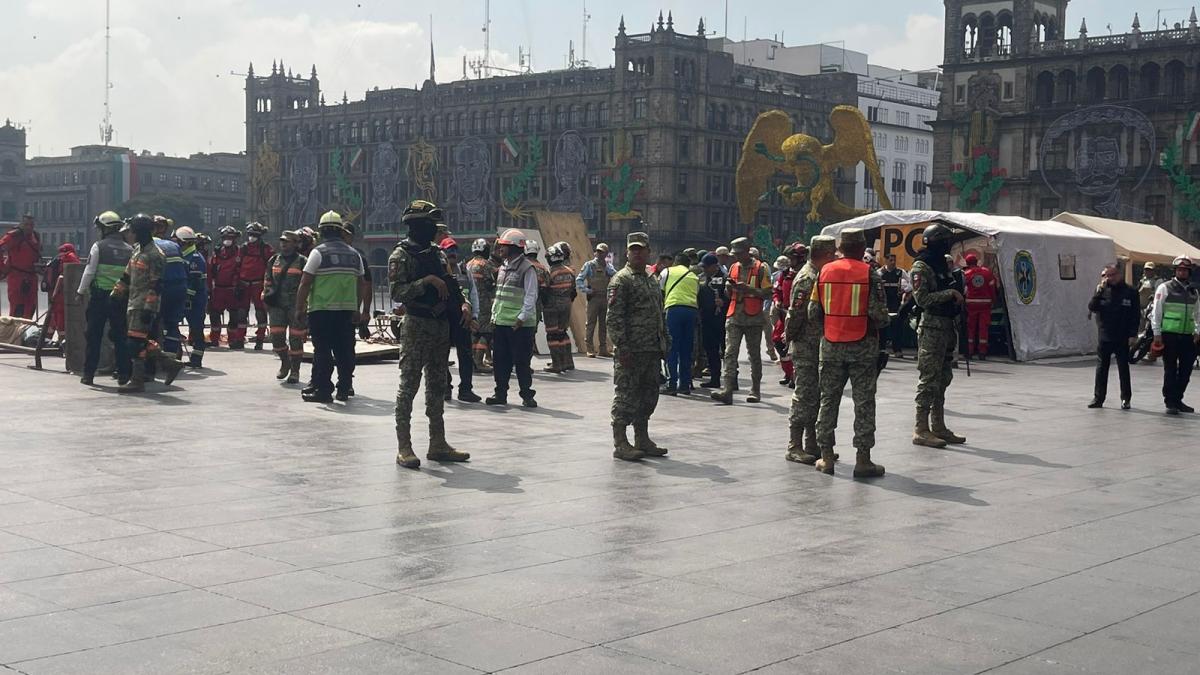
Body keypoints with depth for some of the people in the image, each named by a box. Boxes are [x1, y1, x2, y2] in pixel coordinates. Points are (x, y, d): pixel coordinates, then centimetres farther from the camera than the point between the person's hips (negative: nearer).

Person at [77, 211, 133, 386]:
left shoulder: (98, 247, -5)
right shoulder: (129, 250, 5)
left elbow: (89, 272, -6)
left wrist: (81, 291, 4)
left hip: (99, 296, -2)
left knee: (94, 336, 4)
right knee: (120, 336, 8)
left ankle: (89, 374, 4)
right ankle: (123, 374, 7)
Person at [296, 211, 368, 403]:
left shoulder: (319, 252, -6)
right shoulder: (354, 254, 10)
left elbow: (305, 283, -8)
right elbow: (361, 285, 14)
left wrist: (299, 308, -1)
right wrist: (356, 310, 20)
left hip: (322, 310, -5)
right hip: (347, 310, 5)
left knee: (322, 351, 0)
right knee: (345, 351, 9)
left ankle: (323, 390, 0)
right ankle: (344, 389, 13)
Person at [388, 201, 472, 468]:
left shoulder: (438, 255, 15)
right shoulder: (401, 256, -6)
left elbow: (452, 286, 18)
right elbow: (397, 293, -16)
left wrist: (464, 304, -1)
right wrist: (427, 281, -21)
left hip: (441, 326, 7)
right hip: (416, 327, -7)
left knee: (438, 386, 10)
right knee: (408, 385, -5)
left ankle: (438, 445, 16)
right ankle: (404, 448, -2)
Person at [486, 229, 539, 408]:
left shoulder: (527, 268, -9)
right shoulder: (504, 267, 16)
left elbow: (531, 296, -13)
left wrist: (522, 317, -19)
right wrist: (494, 315, 16)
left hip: (520, 324, -8)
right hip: (502, 322, 8)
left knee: (522, 361, -2)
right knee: (500, 360, 10)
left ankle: (527, 395, 7)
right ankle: (501, 394, 18)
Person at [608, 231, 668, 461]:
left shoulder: (652, 281, 18)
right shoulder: (621, 280, -8)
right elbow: (615, 317, -14)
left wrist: (664, 343, 17)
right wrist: (622, 347, -20)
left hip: (652, 351, 8)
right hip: (631, 351, -8)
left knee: (648, 395, 12)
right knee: (626, 396, -4)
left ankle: (642, 440, 22)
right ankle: (620, 444, 1)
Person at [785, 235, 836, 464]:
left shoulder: (819, 276, 15)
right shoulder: (807, 278, -16)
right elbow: (796, 313, -19)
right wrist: (790, 337, -11)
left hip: (818, 348, 9)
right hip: (806, 348, -9)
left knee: (816, 396, 12)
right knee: (805, 396, -6)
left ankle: (812, 445, 19)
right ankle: (794, 447, 0)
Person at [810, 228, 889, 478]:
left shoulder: (825, 271, 1)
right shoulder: (869, 274, -9)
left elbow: (814, 311, 3)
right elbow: (879, 314, -13)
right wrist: (882, 322, 9)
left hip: (831, 345, 3)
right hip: (862, 346, -3)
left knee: (828, 399, 11)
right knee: (863, 403, 2)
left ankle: (826, 457, 13)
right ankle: (863, 460, 3)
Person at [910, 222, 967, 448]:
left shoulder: (944, 264, 17)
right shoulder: (921, 267, -10)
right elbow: (922, 299, -19)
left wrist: (959, 294, 8)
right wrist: (949, 294, -18)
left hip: (947, 327, 9)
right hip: (931, 329, -9)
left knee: (943, 378, 12)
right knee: (929, 379, -8)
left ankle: (938, 427, 19)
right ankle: (921, 430, -5)